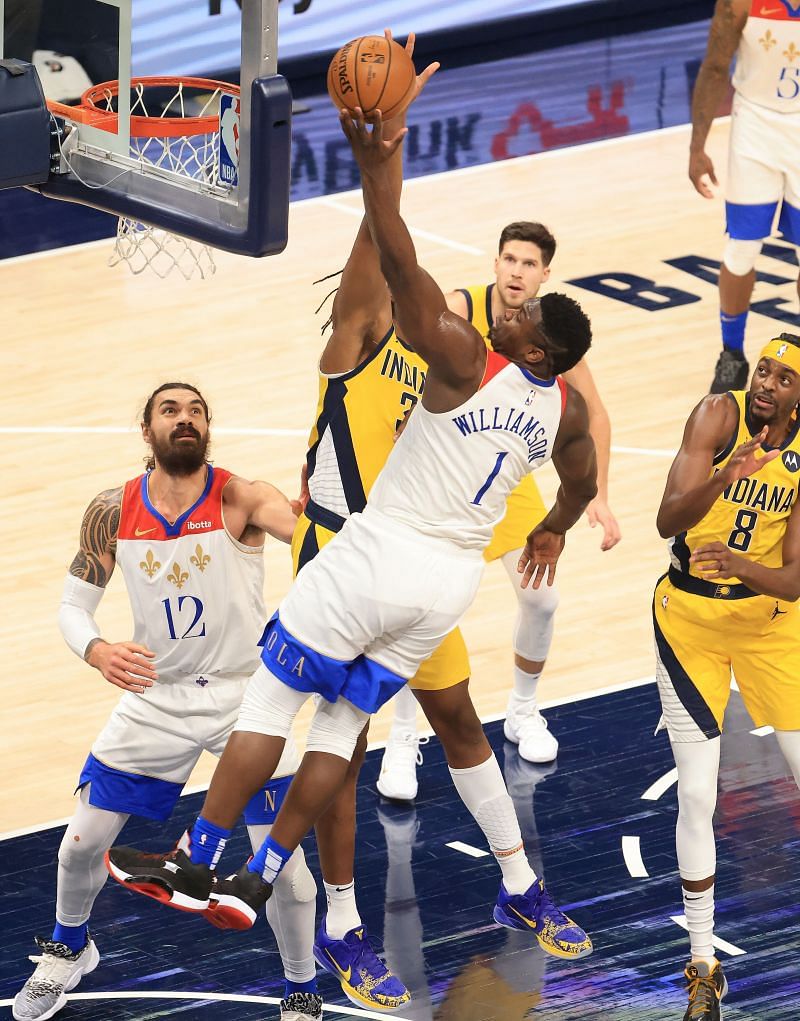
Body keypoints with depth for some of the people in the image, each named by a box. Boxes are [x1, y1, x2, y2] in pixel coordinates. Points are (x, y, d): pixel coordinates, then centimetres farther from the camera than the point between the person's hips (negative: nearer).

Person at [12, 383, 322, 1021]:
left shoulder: (240, 500, -18)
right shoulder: (113, 513, -8)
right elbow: (74, 605, -2)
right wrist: (97, 651, -24)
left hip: (244, 697, -3)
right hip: (156, 697, 3)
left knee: (284, 863, -8)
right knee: (81, 845, 8)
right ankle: (70, 947, 41)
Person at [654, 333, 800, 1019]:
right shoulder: (721, 415, -17)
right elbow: (669, 520, -27)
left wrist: (742, 567, -37)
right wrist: (722, 479, -45)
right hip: (691, 621, -2)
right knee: (697, 797, -5)